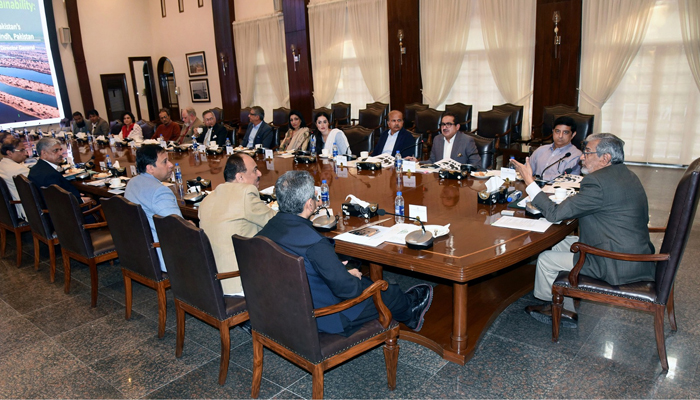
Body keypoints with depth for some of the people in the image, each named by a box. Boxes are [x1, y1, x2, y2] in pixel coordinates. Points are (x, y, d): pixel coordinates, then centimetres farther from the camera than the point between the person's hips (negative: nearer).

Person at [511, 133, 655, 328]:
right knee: (562, 244, 19)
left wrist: (529, 181, -13)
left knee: (545, 259, 1)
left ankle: (556, 307, 31)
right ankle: (566, 310, 26)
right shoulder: (626, 175, 9)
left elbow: (555, 213, -20)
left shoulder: (598, 182, -23)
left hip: (617, 264, -10)